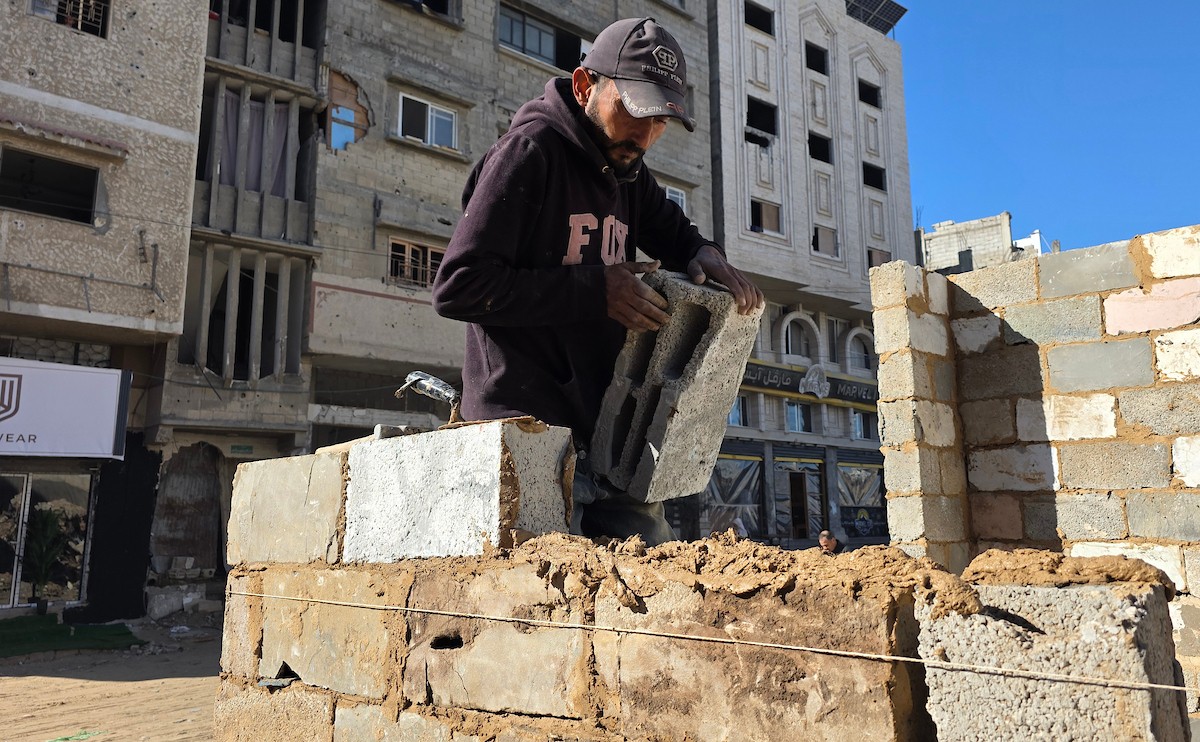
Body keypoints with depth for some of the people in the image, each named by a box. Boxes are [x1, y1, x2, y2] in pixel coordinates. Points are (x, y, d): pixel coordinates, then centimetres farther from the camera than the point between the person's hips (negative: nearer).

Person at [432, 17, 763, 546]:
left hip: (609, 436, 8)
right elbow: (457, 286, -16)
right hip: (530, 437, -8)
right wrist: (595, 290, -18)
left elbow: (673, 233, 32)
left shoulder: (628, 170, 14)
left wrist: (704, 254, 5)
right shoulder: (531, 151, -9)